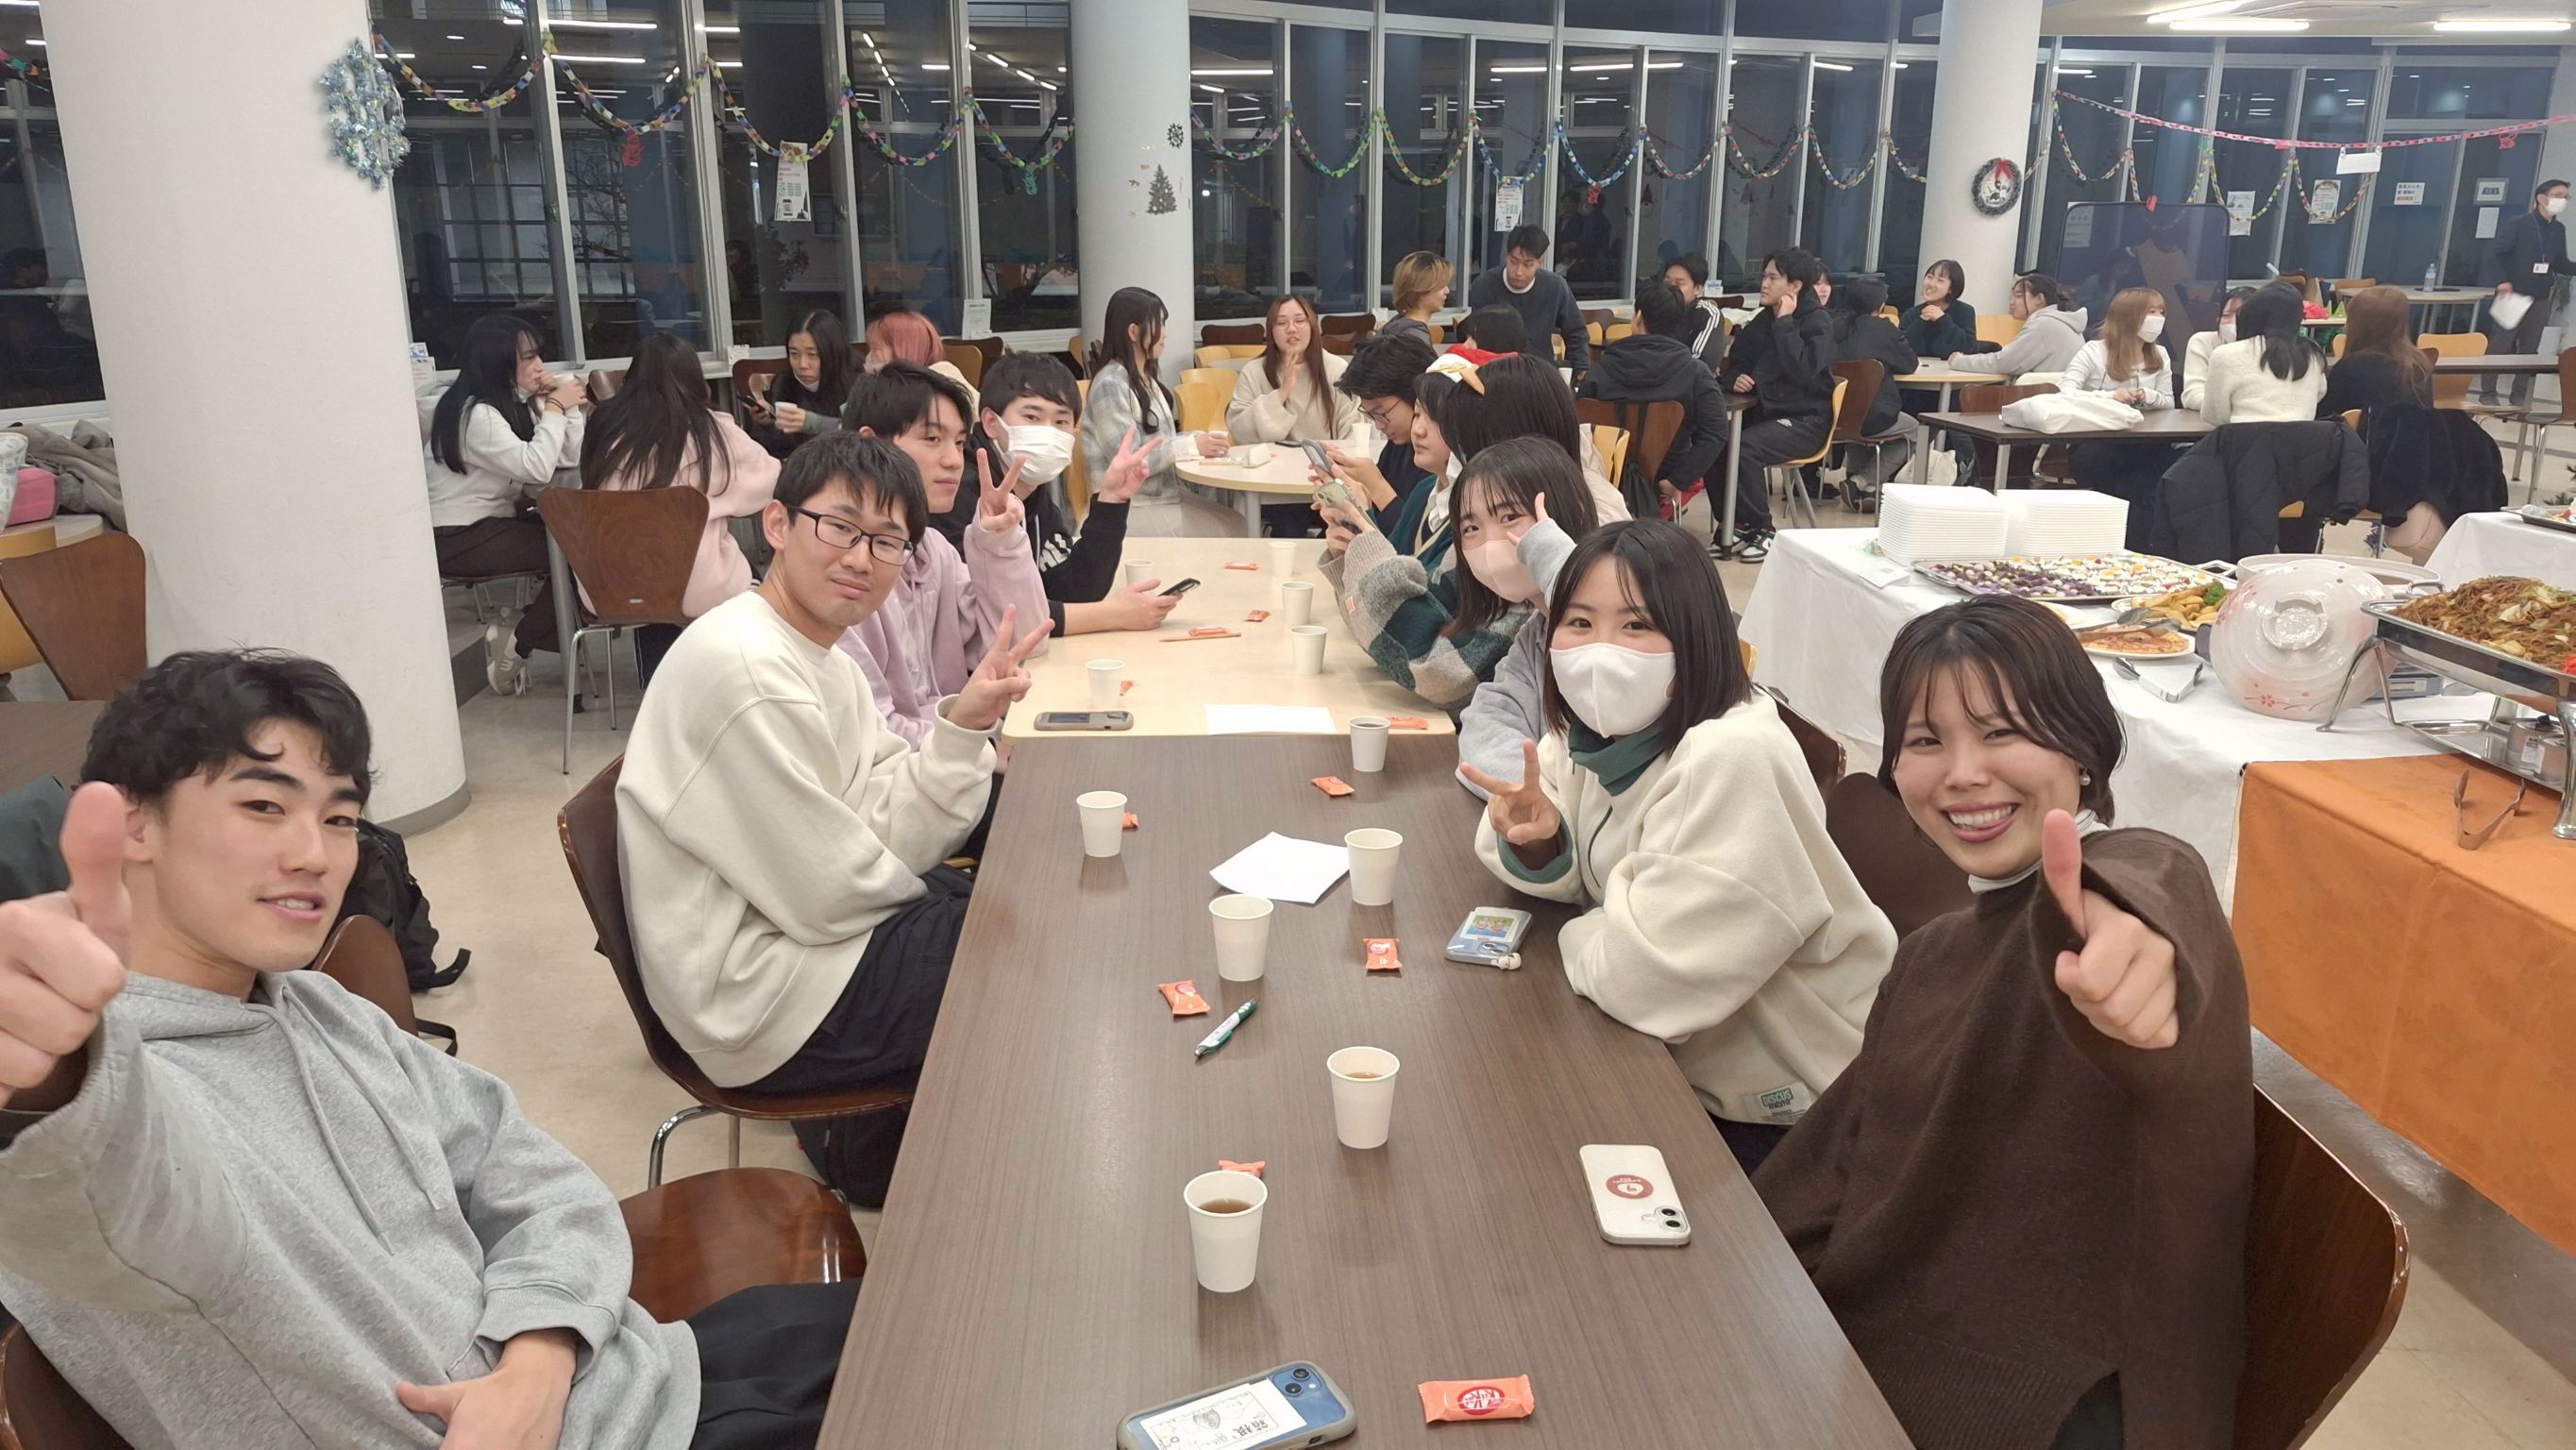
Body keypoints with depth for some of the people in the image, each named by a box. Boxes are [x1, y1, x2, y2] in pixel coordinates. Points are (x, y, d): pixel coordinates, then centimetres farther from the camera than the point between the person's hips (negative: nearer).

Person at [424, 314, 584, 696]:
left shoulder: (516, 402, 8)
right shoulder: (474, 414, -19)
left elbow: (572, 457, 2)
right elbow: (536, 467, -27)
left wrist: (567, 403, -9)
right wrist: (554, 407, -18)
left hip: (495, 520, 9)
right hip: (456, 536, -9)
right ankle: (517, 644, -6)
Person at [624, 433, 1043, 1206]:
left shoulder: (826, 659, 6)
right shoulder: (745, 670, -24)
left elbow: (887, 842, -2)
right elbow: (832, 893, -22)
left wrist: (963, 725, -15)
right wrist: (939, 894, -3)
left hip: (803, 930, 9)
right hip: (764, 1001, -9)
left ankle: (888, 1135, 27)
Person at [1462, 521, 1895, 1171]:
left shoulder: (1732, 761, -29)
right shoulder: (1596, 730, -5)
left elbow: (1644, 979, -31)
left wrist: (1581, 935, -11)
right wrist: (1533, 837, -15)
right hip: (1682, 1064, 7)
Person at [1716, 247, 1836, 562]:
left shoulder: (1817, 323, -8)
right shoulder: (1764, 319, 12)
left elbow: (1803, 370, -25)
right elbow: (1736, 362, 17)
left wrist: (1785, 321, -19)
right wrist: (1735, 378, -8)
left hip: (1804, 421, -7)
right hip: (1765, 411, 7)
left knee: (1743, 448, -31)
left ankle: (1762, 532, -15)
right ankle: (1732, 523, -6)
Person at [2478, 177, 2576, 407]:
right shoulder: (2518, 225, -10)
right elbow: (2494, 253, -14)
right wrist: (2501, 280, -24)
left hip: (2540, 300, 6)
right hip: (2513, 296, -6)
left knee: (2530, 349, 8)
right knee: (2499, 345, -2)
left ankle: (2519, 394, 15)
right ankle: (2487, 392, 6)